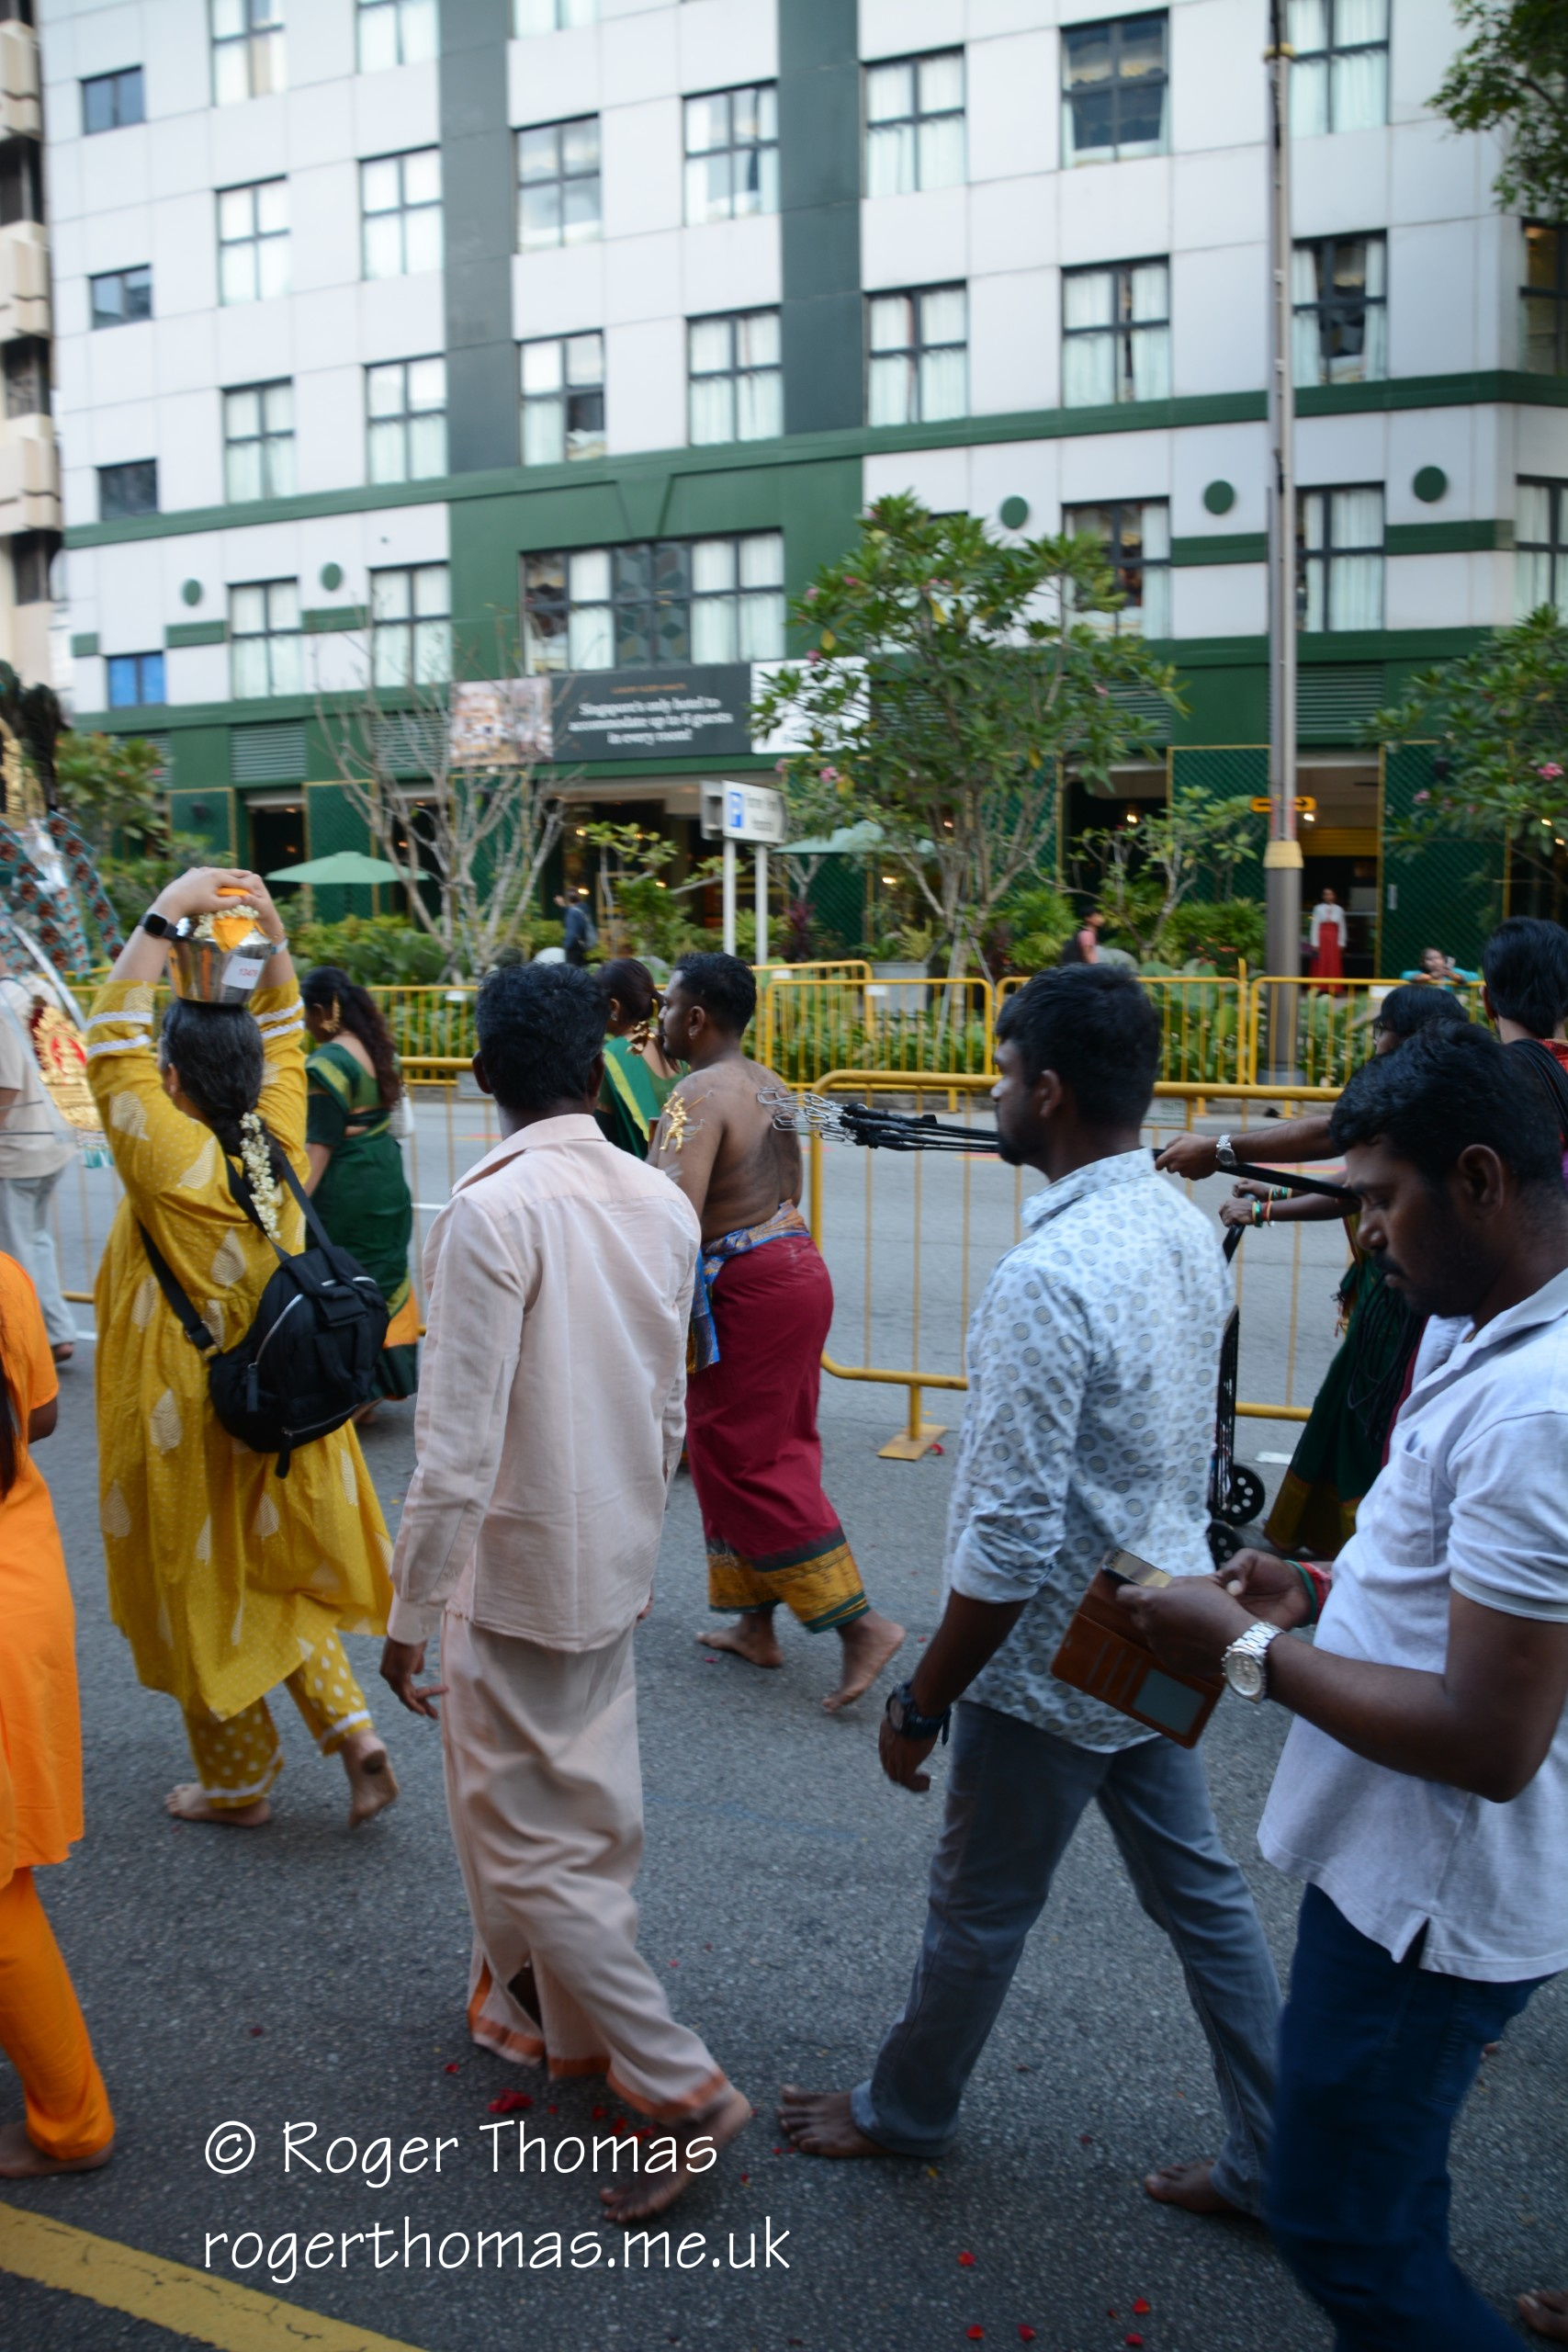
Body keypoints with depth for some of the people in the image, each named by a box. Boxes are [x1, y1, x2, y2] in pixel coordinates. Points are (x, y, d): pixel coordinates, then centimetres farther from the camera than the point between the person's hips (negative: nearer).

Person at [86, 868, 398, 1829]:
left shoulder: (174, 1162, -21)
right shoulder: (278, 1147, -5)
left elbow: (114, 1041, -19)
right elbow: (282, 1039, 10)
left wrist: (166, 916, -19)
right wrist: (271, 933, 4)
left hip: (189, 1426, -6)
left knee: (206, 1601, 12)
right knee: (275, 1583, 22)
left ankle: (238, 1783, 27)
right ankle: (355, 1731, 11)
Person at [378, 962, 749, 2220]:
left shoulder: (494, 1210, -22)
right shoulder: (662, 1203, -1)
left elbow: (459, 1447, -23)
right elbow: (670, 1414, 8)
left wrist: (411, 1613, -13)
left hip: (517, 1574, -7)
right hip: (615, 1564, 7)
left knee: (531, 1843, 5)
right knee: (589, 1818, 22)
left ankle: (681, 2087, 8)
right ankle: (549, 2012, 40)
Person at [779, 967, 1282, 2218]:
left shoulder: (1047, 1280, -29)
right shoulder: (1186, 1230, -1)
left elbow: (1011, 1538, -27)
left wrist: (924, 1701, -15)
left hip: (1058, 1661, -8)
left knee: (979, 1910, 15)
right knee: (1200, 1888, 20)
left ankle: (906, 2109, 39)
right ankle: (1273, 2156, 33)